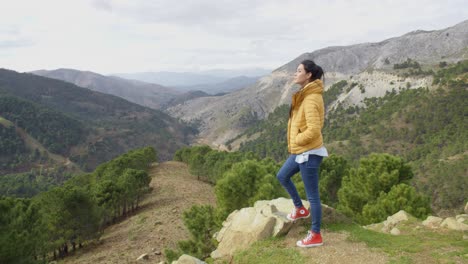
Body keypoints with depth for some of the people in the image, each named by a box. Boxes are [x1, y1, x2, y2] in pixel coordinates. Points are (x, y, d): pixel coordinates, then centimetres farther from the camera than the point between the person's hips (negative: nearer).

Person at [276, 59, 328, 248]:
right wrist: (295, 143, 9)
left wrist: (296, 140, -14)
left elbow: (313, 130, -29)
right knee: (282, 176, 25)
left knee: (312, 195, 2)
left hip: (309, 153, -10)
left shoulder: (311, 99, -23)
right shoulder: (305, 95, 8)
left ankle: (316, 235, 17)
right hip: (300, 151, 10)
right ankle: (300, 208, 43)